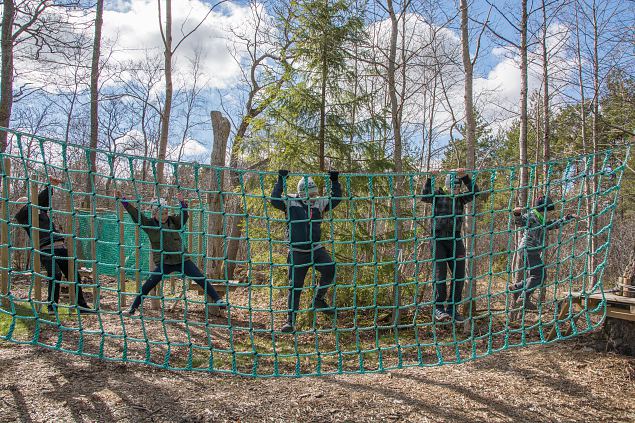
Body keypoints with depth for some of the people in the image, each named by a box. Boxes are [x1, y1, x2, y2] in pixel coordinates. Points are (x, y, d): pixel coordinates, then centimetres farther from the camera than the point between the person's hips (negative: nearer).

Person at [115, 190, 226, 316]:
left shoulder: (173, 220, 1)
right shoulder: (149, 224, -2)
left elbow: (184, 215, -14)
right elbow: (135, 213, -8)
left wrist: (182, 202, -32)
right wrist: (122, 199, -16)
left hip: (181, 259, 1)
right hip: (163, 262, -1)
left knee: (201, 279, -3)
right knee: (148, 285, -6)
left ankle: (217, 300, 5)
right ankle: (133, 308, 10)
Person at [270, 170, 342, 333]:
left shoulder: (319, 203, 4)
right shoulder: (290, 202, -6)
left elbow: (336, 199, 5)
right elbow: (275, 199, -20)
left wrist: (334, 182, -5)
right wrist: (281, 180, -24)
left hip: (316, 249, 3)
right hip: (297, 253, -3)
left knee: (330, 268, -23)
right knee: (295, 287, 2)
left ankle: (319, 300, 0)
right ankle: (290, 321, 15)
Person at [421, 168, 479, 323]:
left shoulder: (461, 198, 9)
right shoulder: (438, 195, 1)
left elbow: (475, 191, -4)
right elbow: (425, 196, -15)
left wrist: (465, 177, -17)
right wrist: (430, 179, -24)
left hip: (455, 239, 4)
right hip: (438, 239, -4)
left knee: (459, 275, 3)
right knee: (439, 274, -8)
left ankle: (452, 308, 13)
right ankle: (438, 308, -3)